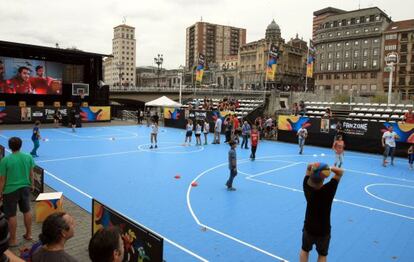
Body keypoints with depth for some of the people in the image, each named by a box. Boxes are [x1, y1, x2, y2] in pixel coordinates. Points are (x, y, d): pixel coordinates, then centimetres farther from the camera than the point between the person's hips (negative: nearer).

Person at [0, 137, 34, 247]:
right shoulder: (28, 157, -6)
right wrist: (32, 184, 18)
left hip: (10, 190, -4)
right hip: (25, 188, 4)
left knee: (11, 215, 9)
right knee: (27, 211, 19)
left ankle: (13, 240, 22)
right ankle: (28, 234, 32)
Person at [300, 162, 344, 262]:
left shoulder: (307, 186, -22)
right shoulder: (328, 190, -29)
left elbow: (308, 167, -7)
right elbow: (340, 172, -17)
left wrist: (312, 166, -30)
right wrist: (328, 168, -34)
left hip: (308, 228, 2)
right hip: (323, 230, -2)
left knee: (305, 250, 25)